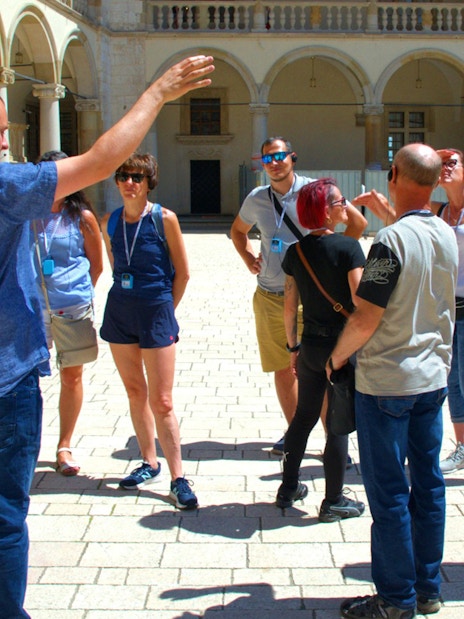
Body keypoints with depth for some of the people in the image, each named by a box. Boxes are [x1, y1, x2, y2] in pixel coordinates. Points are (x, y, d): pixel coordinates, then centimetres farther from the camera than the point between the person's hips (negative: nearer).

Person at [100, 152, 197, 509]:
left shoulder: (164, 219, -10)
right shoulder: (110, 222, 3)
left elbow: (182, 273, -3)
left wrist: (164, 310, 1)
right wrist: (128, 301, 12)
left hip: (156, 311, -5)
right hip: (119, 311, 5)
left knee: (161, 401, -4)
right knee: (135, 392, 13)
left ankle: (178, 479, 3)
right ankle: (150, 464, 26)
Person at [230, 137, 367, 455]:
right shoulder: (256, 199, 7)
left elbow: (358, 222, -1)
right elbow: (238, 230, 27)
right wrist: (248, 257, 9)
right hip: (269, 297, 4)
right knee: (283, 370, 11)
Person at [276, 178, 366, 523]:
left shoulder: (296, 252, 2)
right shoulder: (348, 248, -15)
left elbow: (289, 307, 6)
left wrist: (293, 346, 16)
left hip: (310, 347, 6)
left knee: (304, 416, 18)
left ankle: (289, 489, 28)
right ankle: (334, 502, 15)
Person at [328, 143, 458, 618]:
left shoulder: (391, 240, -20)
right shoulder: (448, 236, 4)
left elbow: (366, 318, -20)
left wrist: (337, 356, -2)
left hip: (386, 382, -7)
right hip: (434, 378, 8)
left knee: (388, 491, 2)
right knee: (427, 483, 14)